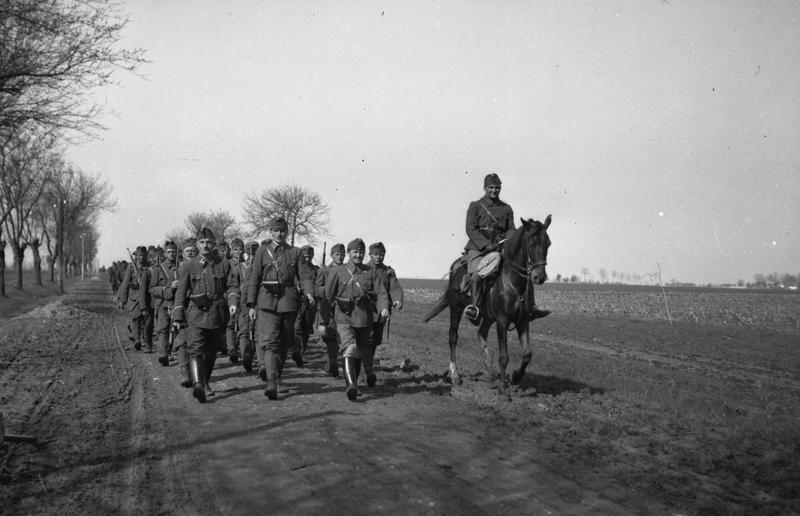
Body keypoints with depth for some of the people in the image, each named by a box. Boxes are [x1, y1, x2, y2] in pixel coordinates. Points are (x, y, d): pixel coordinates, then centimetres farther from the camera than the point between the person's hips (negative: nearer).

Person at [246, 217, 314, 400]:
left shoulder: (295, 252, 11)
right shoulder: (262, 251, 7)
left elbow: (305, 275, 4)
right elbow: (254, 279, 6)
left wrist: (308, 292, -17)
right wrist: (251, 305, 1)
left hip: (288, 301, 2)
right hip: (267, 300, -2)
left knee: (284, 342, 10)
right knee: (270, 340, -13)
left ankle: (276, 374, 30)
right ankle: (271, 383, -19)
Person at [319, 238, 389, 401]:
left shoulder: (371, 272, 7)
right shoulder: (338, 272, 2)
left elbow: (381, 292, -2)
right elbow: (327, 297, 3)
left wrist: (384, 308, -23)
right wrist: (323, 322, 1)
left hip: (365, 320, 3)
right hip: (345, 319, -3)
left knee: (362, 351, 16)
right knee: (350, 349, -21)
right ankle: (351, 385, -32)